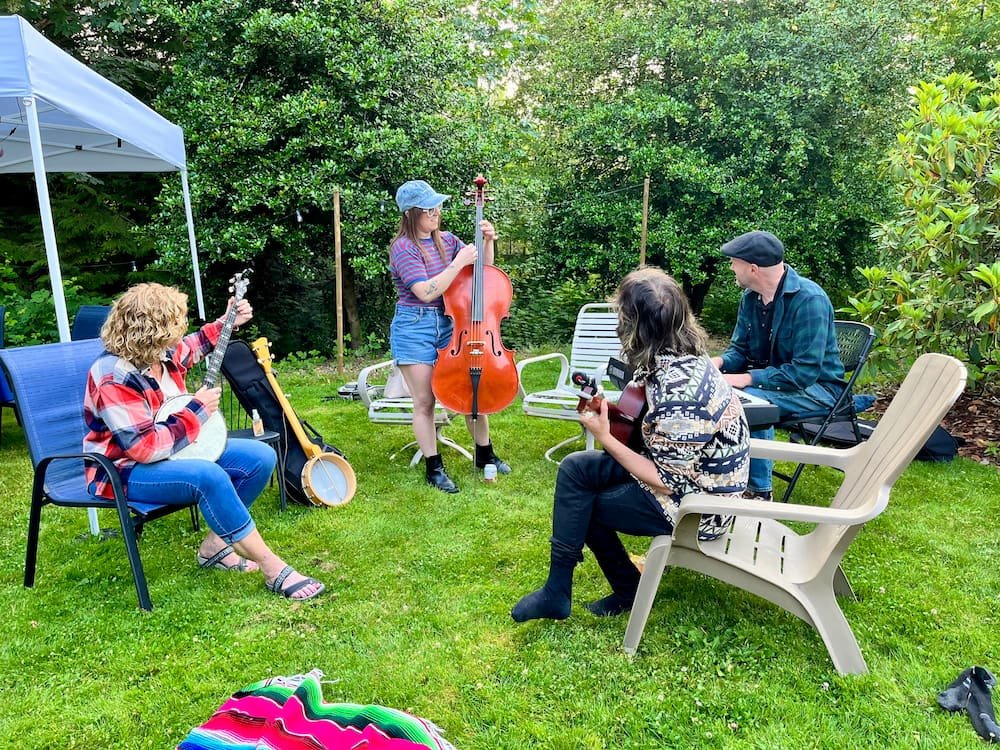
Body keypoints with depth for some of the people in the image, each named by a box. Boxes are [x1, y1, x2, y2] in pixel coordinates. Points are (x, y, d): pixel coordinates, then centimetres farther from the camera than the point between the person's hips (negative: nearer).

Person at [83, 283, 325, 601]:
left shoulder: (161, 353, -1)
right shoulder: (114, 377, -27)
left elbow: (191, 347, 26)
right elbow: (146, 447, -31)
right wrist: (196, 411, -22)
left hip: (178, 449, 10)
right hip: (126, 472, -9)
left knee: (261, 457, -4)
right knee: (209, 476, -38)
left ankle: (215, 545, 2)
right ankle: (273, 570, -28)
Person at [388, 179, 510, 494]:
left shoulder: (446, 240, 7)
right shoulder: (403, 248, -11)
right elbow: (426, 292, -22)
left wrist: (488, 242, -2)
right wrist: (459, 262, -21)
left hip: (448, 323, 5)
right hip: (414, 328, -5)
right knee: (424, 401, 2)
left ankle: (485, 453, 25)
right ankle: (434, 468, 16)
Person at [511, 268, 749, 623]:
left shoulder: (677, 394, -33)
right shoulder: (681, 355, -5)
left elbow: (665, 482, -25)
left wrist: (604, 437, -20)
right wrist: (612, 409, -3)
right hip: (677, 464, 9)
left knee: (583, 503, -1)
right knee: (574, 468, 2)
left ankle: (628, 591, 20)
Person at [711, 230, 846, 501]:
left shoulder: (809, 299, -25)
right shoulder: (750, 296, -1)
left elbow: (805, 371, -29)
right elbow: (740, 349, 7)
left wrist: (748, 378, -32)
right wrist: (719, 362, -16)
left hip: (815, 388, -7)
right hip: (772, 378, 7)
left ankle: (759, 490, -14)